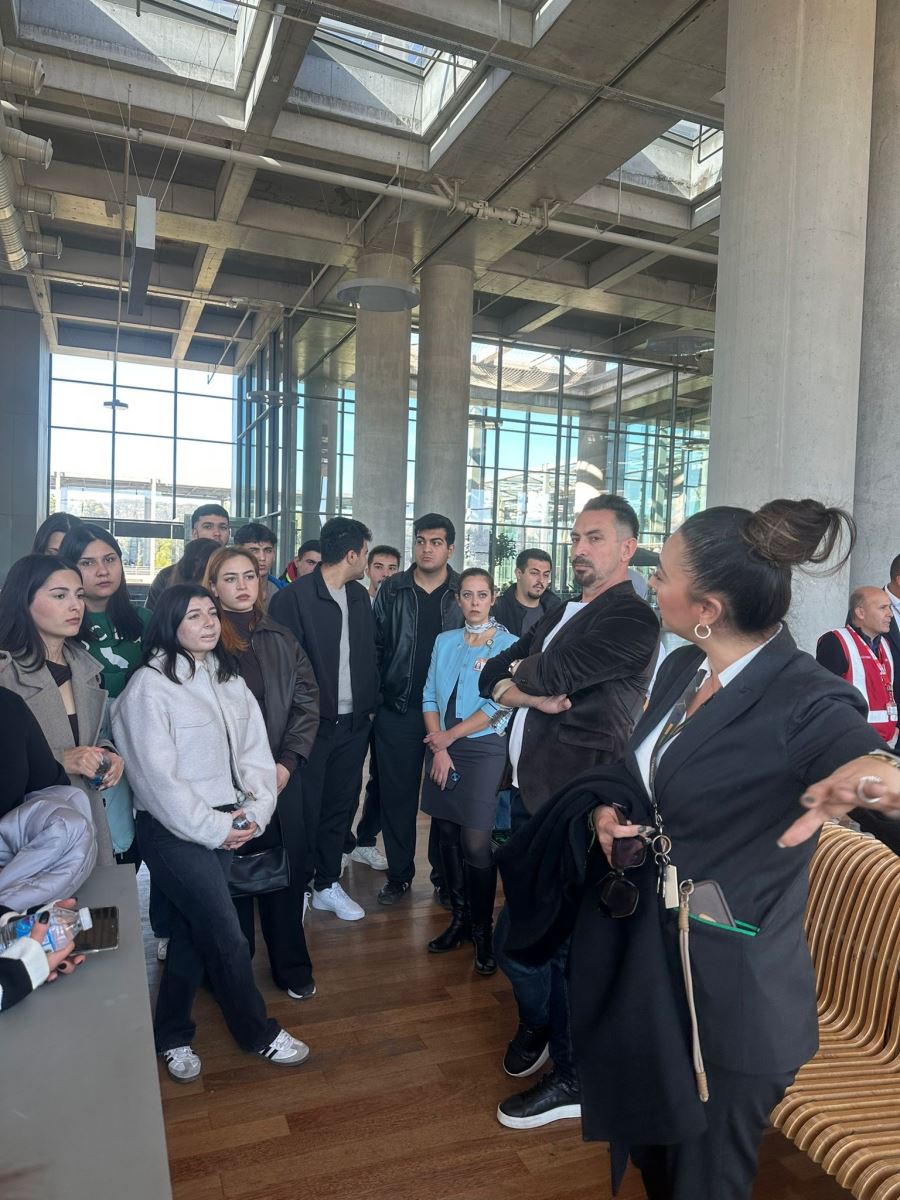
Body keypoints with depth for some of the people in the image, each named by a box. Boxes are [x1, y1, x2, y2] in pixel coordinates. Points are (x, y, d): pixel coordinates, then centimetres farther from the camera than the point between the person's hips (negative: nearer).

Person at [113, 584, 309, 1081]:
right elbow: (157, 776, -16)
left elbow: (255, 750, 6)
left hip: (225, 826, 6)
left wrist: (255, 810, -7)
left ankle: (172, 1036, 34)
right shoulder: (149, 686, -13)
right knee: (227, 937, 0)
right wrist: (211, 828, -14)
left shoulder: (229, 679, 8)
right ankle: (259, 1033, 21)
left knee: (193, 931, 15)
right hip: (175, 831, -6)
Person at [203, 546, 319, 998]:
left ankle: (292, 967, 27)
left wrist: (287, 761, -5)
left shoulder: (280, 639, 7)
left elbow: (306, 702, 6)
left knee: (288, 869, 10)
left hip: (280, 774, 3)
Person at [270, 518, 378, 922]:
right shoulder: (293, 597, -12)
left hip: (354, 722, 6)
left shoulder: (359, 596, 10)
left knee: (341, 804, 14)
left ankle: (327, 885, 28)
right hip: (312, 722, -6)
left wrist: (370, 705, 11)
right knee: (306, 809, 3)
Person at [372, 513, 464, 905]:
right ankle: (399, 874, 21)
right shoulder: (392, 590, 3)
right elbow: (375, 645, 3)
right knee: (397, 795, 7)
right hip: (398, 711, 1)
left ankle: (445, 873, 25)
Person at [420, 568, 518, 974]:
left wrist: (449, 736, -8)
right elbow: (430, 696, 7)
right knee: (446, 837, 8)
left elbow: (497, 707, -10)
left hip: (482, 748, -4)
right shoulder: (445, 641, 9)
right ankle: (459, 918, 25)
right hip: (440, 748, 4)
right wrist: (439, 749, -5)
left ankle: (483, 932, 11)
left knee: (476, 844, -6)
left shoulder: (508, 644, -5)